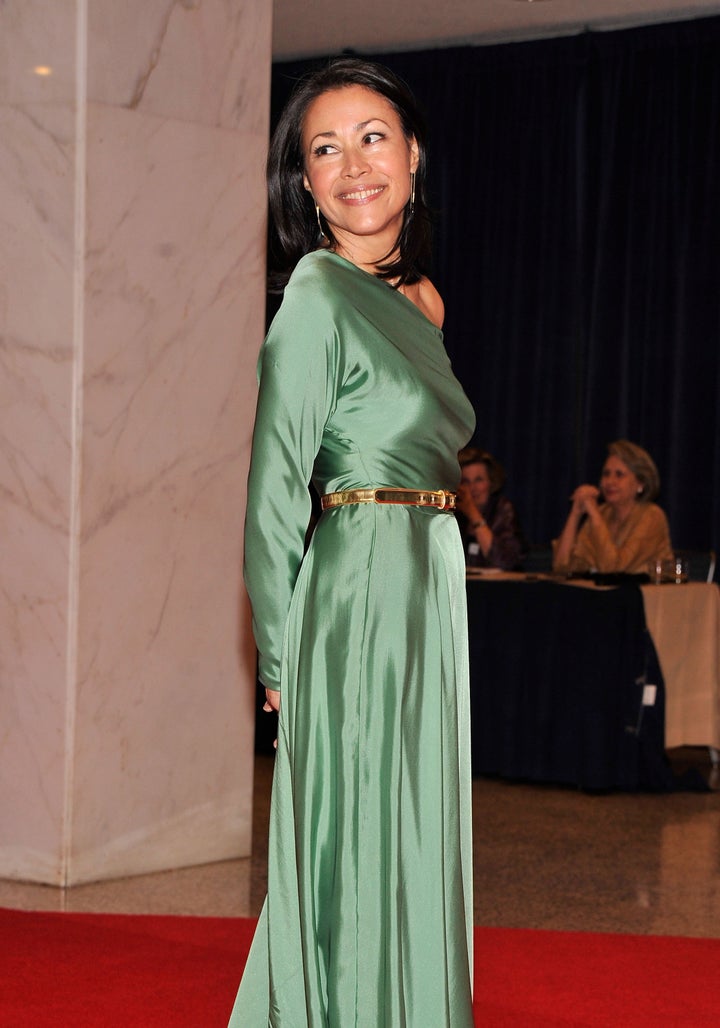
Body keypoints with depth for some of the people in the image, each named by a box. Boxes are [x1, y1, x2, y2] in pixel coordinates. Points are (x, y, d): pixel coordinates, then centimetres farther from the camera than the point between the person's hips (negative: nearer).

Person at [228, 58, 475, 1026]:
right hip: (362, 591, -8)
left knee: (413, 859, 13)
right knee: (364, 852, -2)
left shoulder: (417, 298, 14)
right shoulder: (319, 291, -10)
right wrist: (280, 658, -12)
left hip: (432, 587, 8)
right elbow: (274, 489, -13)